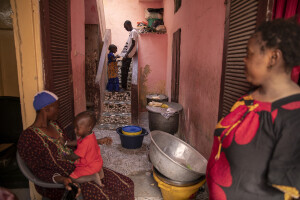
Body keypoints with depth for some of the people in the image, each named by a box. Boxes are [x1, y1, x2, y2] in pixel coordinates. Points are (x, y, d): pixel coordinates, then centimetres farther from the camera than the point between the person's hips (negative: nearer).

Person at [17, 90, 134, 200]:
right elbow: (38, 171, -15)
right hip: (57, 184, -7)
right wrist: (62, 180, -32)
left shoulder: (53, 125, 7)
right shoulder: (29, 138, -16)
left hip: (77, 169, 7)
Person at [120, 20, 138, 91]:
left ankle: (124, 87, 2)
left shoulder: (133, 32, -12)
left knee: (124, 70, -6)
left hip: (128, 55, -10)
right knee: (124, 70, 13)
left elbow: (133, 44, -19)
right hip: (126, 55, 10)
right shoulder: (131, 32, 18)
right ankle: (124, 86, 21)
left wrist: (127, 54, -22)